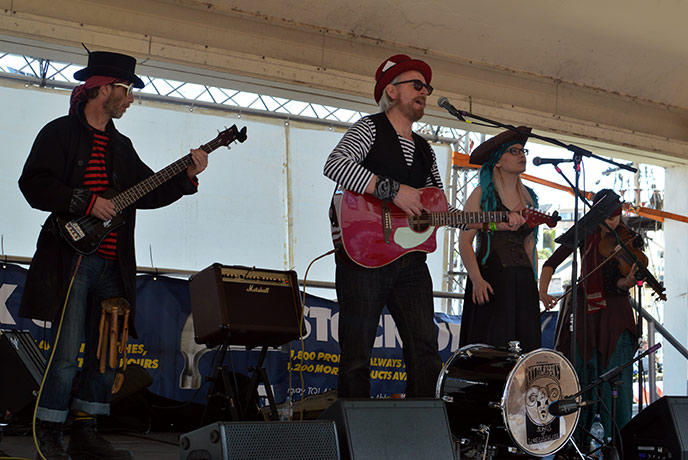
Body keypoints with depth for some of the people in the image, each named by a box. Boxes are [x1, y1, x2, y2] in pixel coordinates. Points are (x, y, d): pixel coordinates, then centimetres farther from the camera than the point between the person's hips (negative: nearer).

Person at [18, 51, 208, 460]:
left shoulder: (121, 146, 21)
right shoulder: (60, 132, 1)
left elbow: (148, 193, 18)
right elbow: (34, 184, -9)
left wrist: (187, 176, 5)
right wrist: (87, 203, -16)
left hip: (113, 266, 7)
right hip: (70, 260, -7)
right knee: (66, 354, -9)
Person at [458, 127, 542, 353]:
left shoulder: (529, 197, 16)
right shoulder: (483, 194, -1)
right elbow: (465, 241, -7)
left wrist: (534, 282, 12)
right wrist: (477, 280, -19)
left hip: (523, 282, 6)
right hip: (490, 279, -5)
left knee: (524, 348, 1)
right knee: (492, 345, -10)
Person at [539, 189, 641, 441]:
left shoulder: (631, 240, -3)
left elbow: (620, 284, -11)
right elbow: (551, 263, 2)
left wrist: (627, 281, -34)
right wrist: (543, 292, -13)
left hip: (615, 311, -1)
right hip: (585, 310, 1)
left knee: (616, 379, -6)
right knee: (582, 373, 3)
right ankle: (577, 438, 13)